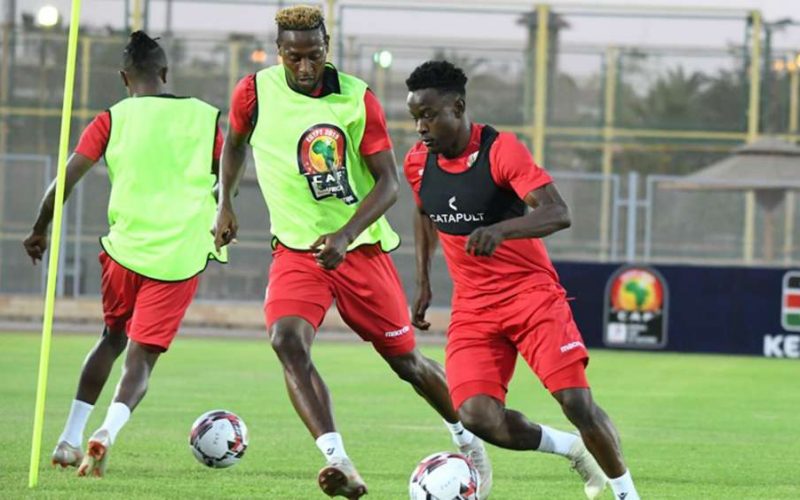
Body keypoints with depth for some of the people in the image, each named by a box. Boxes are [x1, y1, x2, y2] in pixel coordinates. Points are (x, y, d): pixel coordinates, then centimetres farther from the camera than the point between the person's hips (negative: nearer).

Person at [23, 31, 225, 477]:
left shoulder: (113, 120, 1)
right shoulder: (205, 117, 5)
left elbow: (67, 177, -4)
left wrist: (40, 230, 9)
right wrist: (219, 228, 30)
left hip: (125, 250, 1)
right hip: (181, 258, -1)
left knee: (113, 339, 25)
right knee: (142, 357, 1)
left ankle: (71, 439, 17)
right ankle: (107, 434, -26)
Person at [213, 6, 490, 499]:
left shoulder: (358, 99, -11)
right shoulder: (255, 92, -6)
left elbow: (388, 182, -12)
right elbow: (236, 141, 17)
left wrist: (345, 235, -25)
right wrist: (225, 204, 14)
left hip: (363, 249, -1)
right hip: (297, 250, 1)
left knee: (406, 360, 9)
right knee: (288, 341, -27)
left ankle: (466, 438, 36)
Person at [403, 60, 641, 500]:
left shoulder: (501, 151, -16)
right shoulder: (418, 162, 2)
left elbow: (558, 213, -29)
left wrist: (500, 230, -45)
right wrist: (423, 282, 20)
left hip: (531, 293, -4)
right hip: (472, 307, 4)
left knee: (577, 403, -15)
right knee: (477, 416, -17)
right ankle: (572, 449, 9)